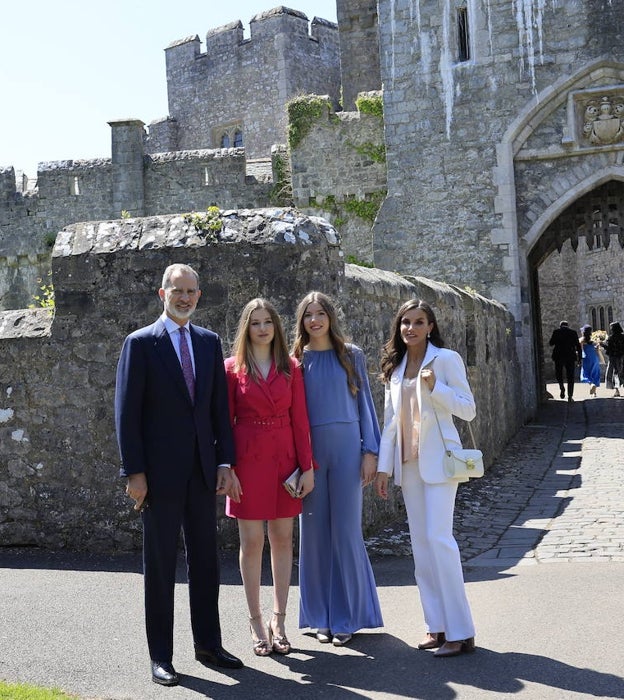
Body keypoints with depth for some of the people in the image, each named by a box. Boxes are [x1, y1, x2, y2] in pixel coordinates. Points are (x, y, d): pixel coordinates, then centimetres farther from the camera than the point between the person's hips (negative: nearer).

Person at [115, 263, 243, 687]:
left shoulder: (210, 342, 9)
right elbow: (127, 412, -7)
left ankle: (208, 644, 24)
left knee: (206, 560, 12)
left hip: (202, 471, 5)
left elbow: (220, 407, 10)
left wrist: (225, 461, 3)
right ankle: (161, 655, 14)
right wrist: (134, 472, -11)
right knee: (161, 565, 4)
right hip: (161, 472, -4)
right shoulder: (141, 343, -4)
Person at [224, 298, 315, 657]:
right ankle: (257, 622, 14)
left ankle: (279, 620, 17)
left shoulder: (291, 368, 6)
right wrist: (226, 469, -7)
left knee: (283, 539, 6)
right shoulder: (233, 368, 1)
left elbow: (300, 419, 4)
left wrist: (307, 466, 0)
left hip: (284, 458, 2)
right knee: (252, 541, 3)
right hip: (248, 460, -2)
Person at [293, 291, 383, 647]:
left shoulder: (352, 356, 6)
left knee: (346, 530, 0)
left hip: (346, 447, -1)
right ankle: (321, 616, 15)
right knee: (315, 531, 4)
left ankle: (347, 617, 11)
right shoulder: (297, 360, 8)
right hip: (308, 451, 1)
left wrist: (370, 451, -1)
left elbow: (365, 403, 6)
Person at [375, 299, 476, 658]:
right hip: (408, 462, 6)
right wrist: (384, 466, 10)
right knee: (421, 542, 6)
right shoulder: (395, 366, 13)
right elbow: (391, 421, 14)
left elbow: (468, 409, -6)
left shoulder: (446, 359, -4)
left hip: (438, 459, -6)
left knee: (438, 537, -12)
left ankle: (461, 631, -6)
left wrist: (435, 388, -19)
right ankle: (437, 625, 14)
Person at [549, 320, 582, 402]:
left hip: (558, 356, -1)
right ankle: (570, 396, 4)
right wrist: (579, 358, 7)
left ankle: (561, 387, -10)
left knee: (558, 373, 17)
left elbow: (550, 343, 0)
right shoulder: (573, 332, 3)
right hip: (570, 357, 1)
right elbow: (578, 346, 3)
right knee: (570, 377, 7)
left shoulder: (556, 331, 0)